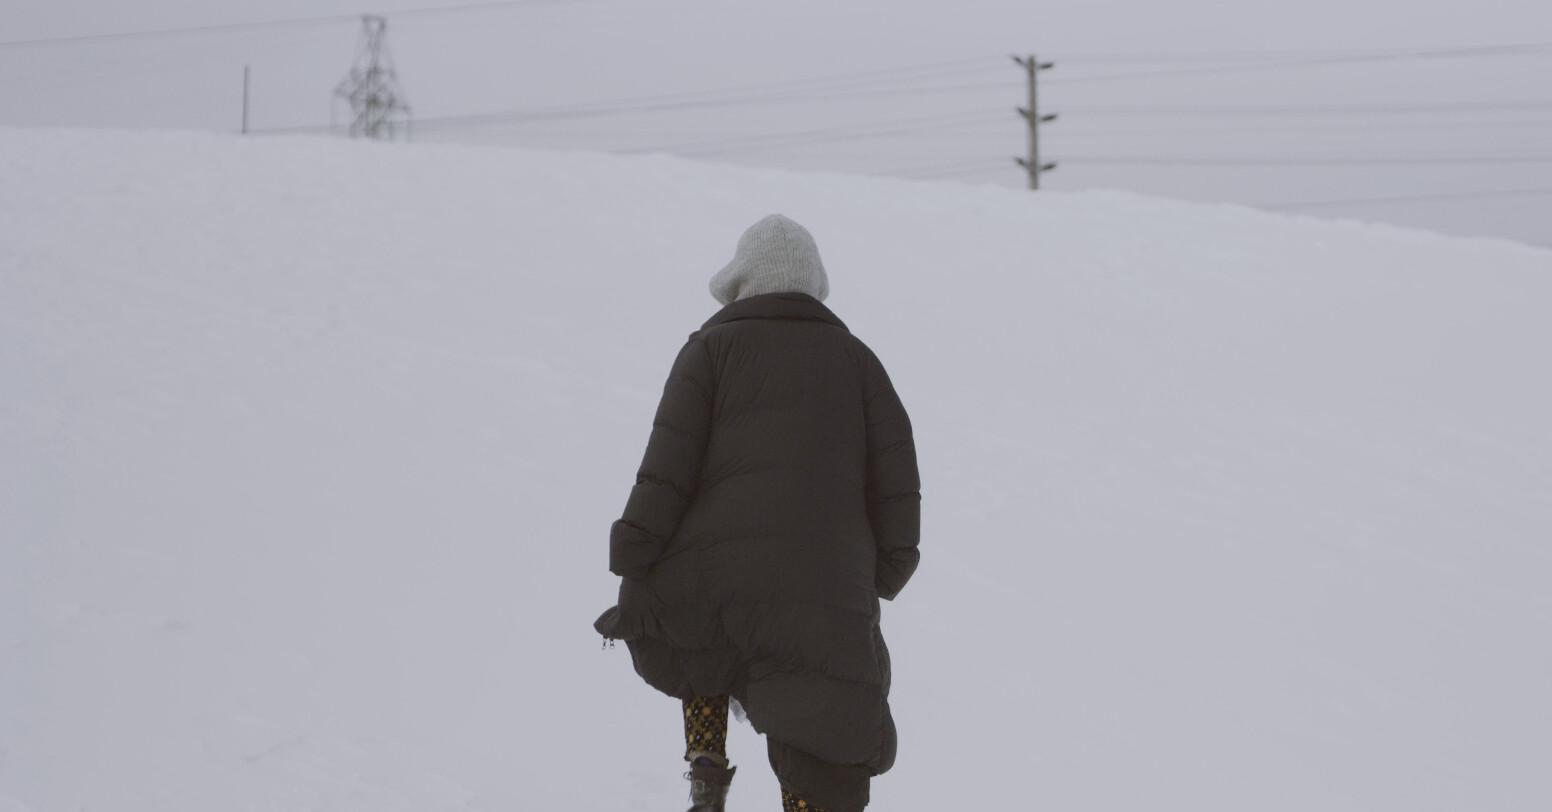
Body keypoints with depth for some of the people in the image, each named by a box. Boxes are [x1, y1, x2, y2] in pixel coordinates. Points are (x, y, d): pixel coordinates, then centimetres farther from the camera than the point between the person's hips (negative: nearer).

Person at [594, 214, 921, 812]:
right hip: (826, 598, 1)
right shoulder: (855, 357, 19)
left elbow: (667, 467, 1)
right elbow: (896, 471, 10)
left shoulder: (714, 346, 11)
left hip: (706, 578, 0)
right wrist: (883, 577, 15)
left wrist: (632, 572, 0)